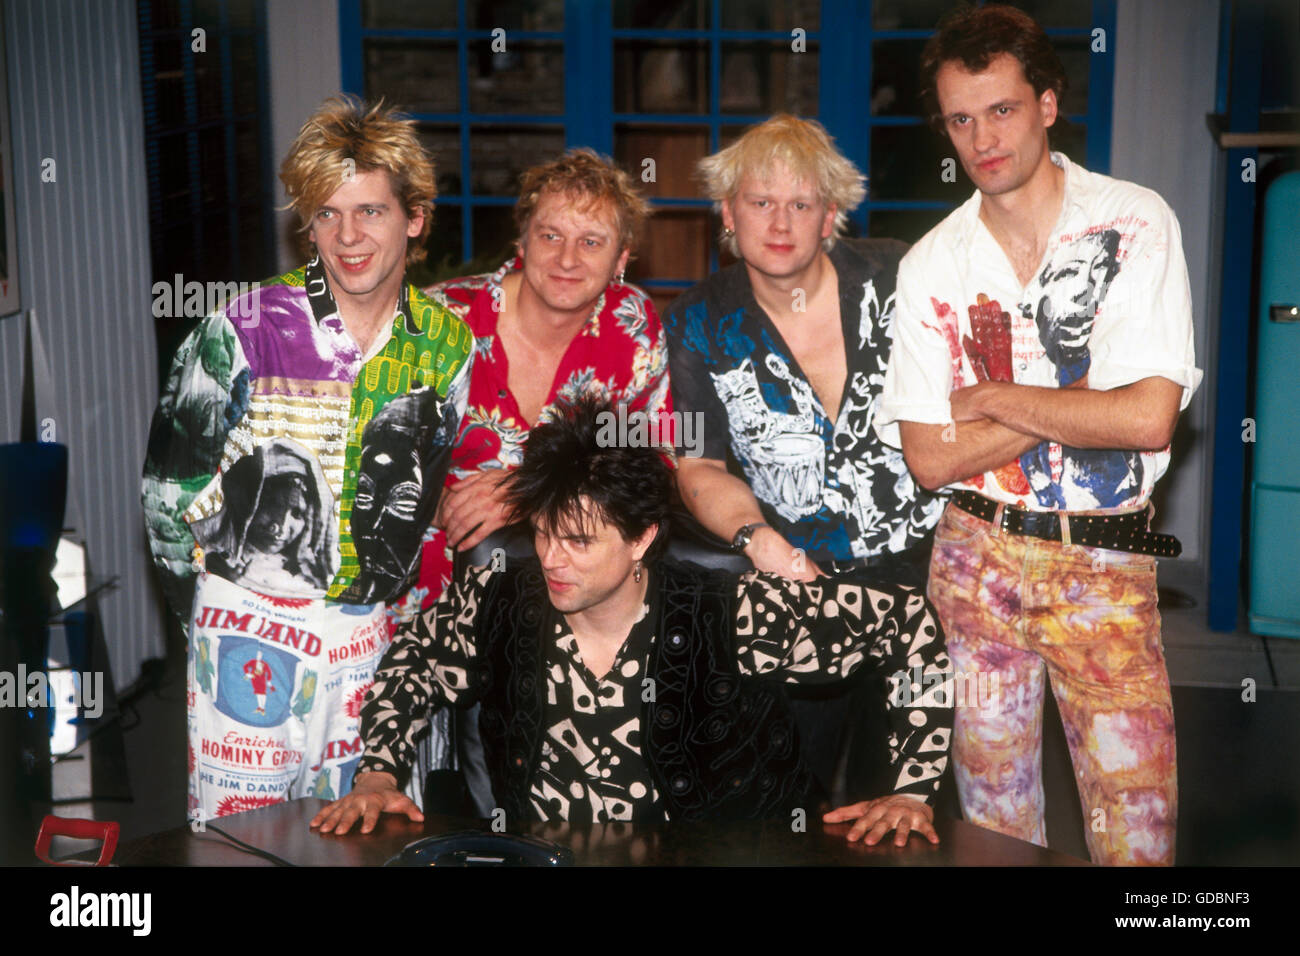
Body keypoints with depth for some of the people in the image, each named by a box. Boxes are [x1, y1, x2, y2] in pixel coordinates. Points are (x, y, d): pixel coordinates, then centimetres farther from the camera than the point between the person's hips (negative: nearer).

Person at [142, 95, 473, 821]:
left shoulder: (446, 343, 2)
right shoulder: (248, 328, -9)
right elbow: (170, 476, -1)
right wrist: (207, 608, 1)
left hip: (376, 630, 3)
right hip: (250, 622, -3)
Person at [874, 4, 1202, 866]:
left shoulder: (1135, 223, -6)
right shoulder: (931, 265, 1)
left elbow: (1150, 418, -16)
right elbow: (930, 459, -4)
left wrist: (994, 399, -9)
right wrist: (1078, 401, -11)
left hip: (1106, 566, -2)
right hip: (975, 559, 3)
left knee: (1138, 823, -2)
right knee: (993, 812, 12)